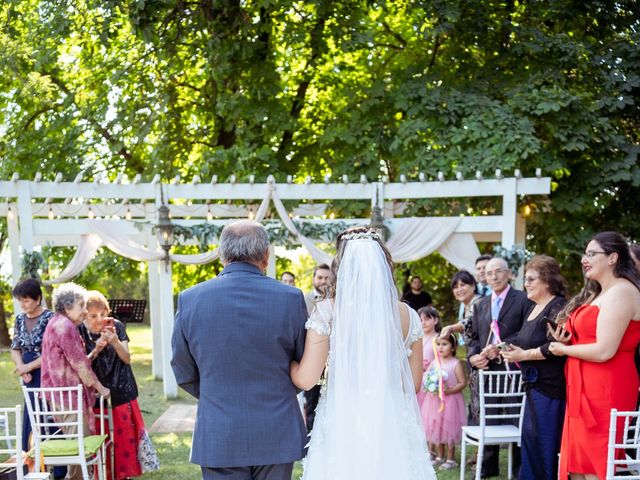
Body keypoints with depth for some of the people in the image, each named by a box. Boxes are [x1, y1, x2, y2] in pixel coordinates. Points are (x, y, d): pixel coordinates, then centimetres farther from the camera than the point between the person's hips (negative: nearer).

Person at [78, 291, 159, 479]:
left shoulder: (116, 326, -3)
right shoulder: (79, 332, -6)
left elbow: (127, 359, -4)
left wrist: (115, 342, -22)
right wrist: (96, 351, -23)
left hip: (121, 392, 1)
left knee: (125, 435, 5)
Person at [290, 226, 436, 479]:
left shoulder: (327, 311, -8)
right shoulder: (406, 315, 1)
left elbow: (305, 378, -9)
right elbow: (414, 383, 7)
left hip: (342, 425, -2)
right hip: (393, 428, 2)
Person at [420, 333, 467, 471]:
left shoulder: (456, 364, -10)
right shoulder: (434, 362, 6)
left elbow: (463, 383, -12)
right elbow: (426, 378, 10)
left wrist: (448, 391, -22)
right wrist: (430, 389, -10)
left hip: (450, 401, -6)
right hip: (435, 400, 6)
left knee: (448, 429, 0)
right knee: (436, 428, 12)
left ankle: (450, 459, 11)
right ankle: (440, 456, 26)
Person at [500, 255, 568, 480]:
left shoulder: (558, 307, -13)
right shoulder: (534, 308, 16)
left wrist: (523, 355, -15)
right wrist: (512, 350, 7)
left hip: (550, 388, -10)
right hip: (534, 386, 10)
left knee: (545, 446, -4)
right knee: (530, 442, 14)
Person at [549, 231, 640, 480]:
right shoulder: (599, 293, 18)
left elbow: (604, 351, -21)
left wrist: (564, 349, -7)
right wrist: (566, 338, 3)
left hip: (605, 390, -10)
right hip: (587, 388, 10)